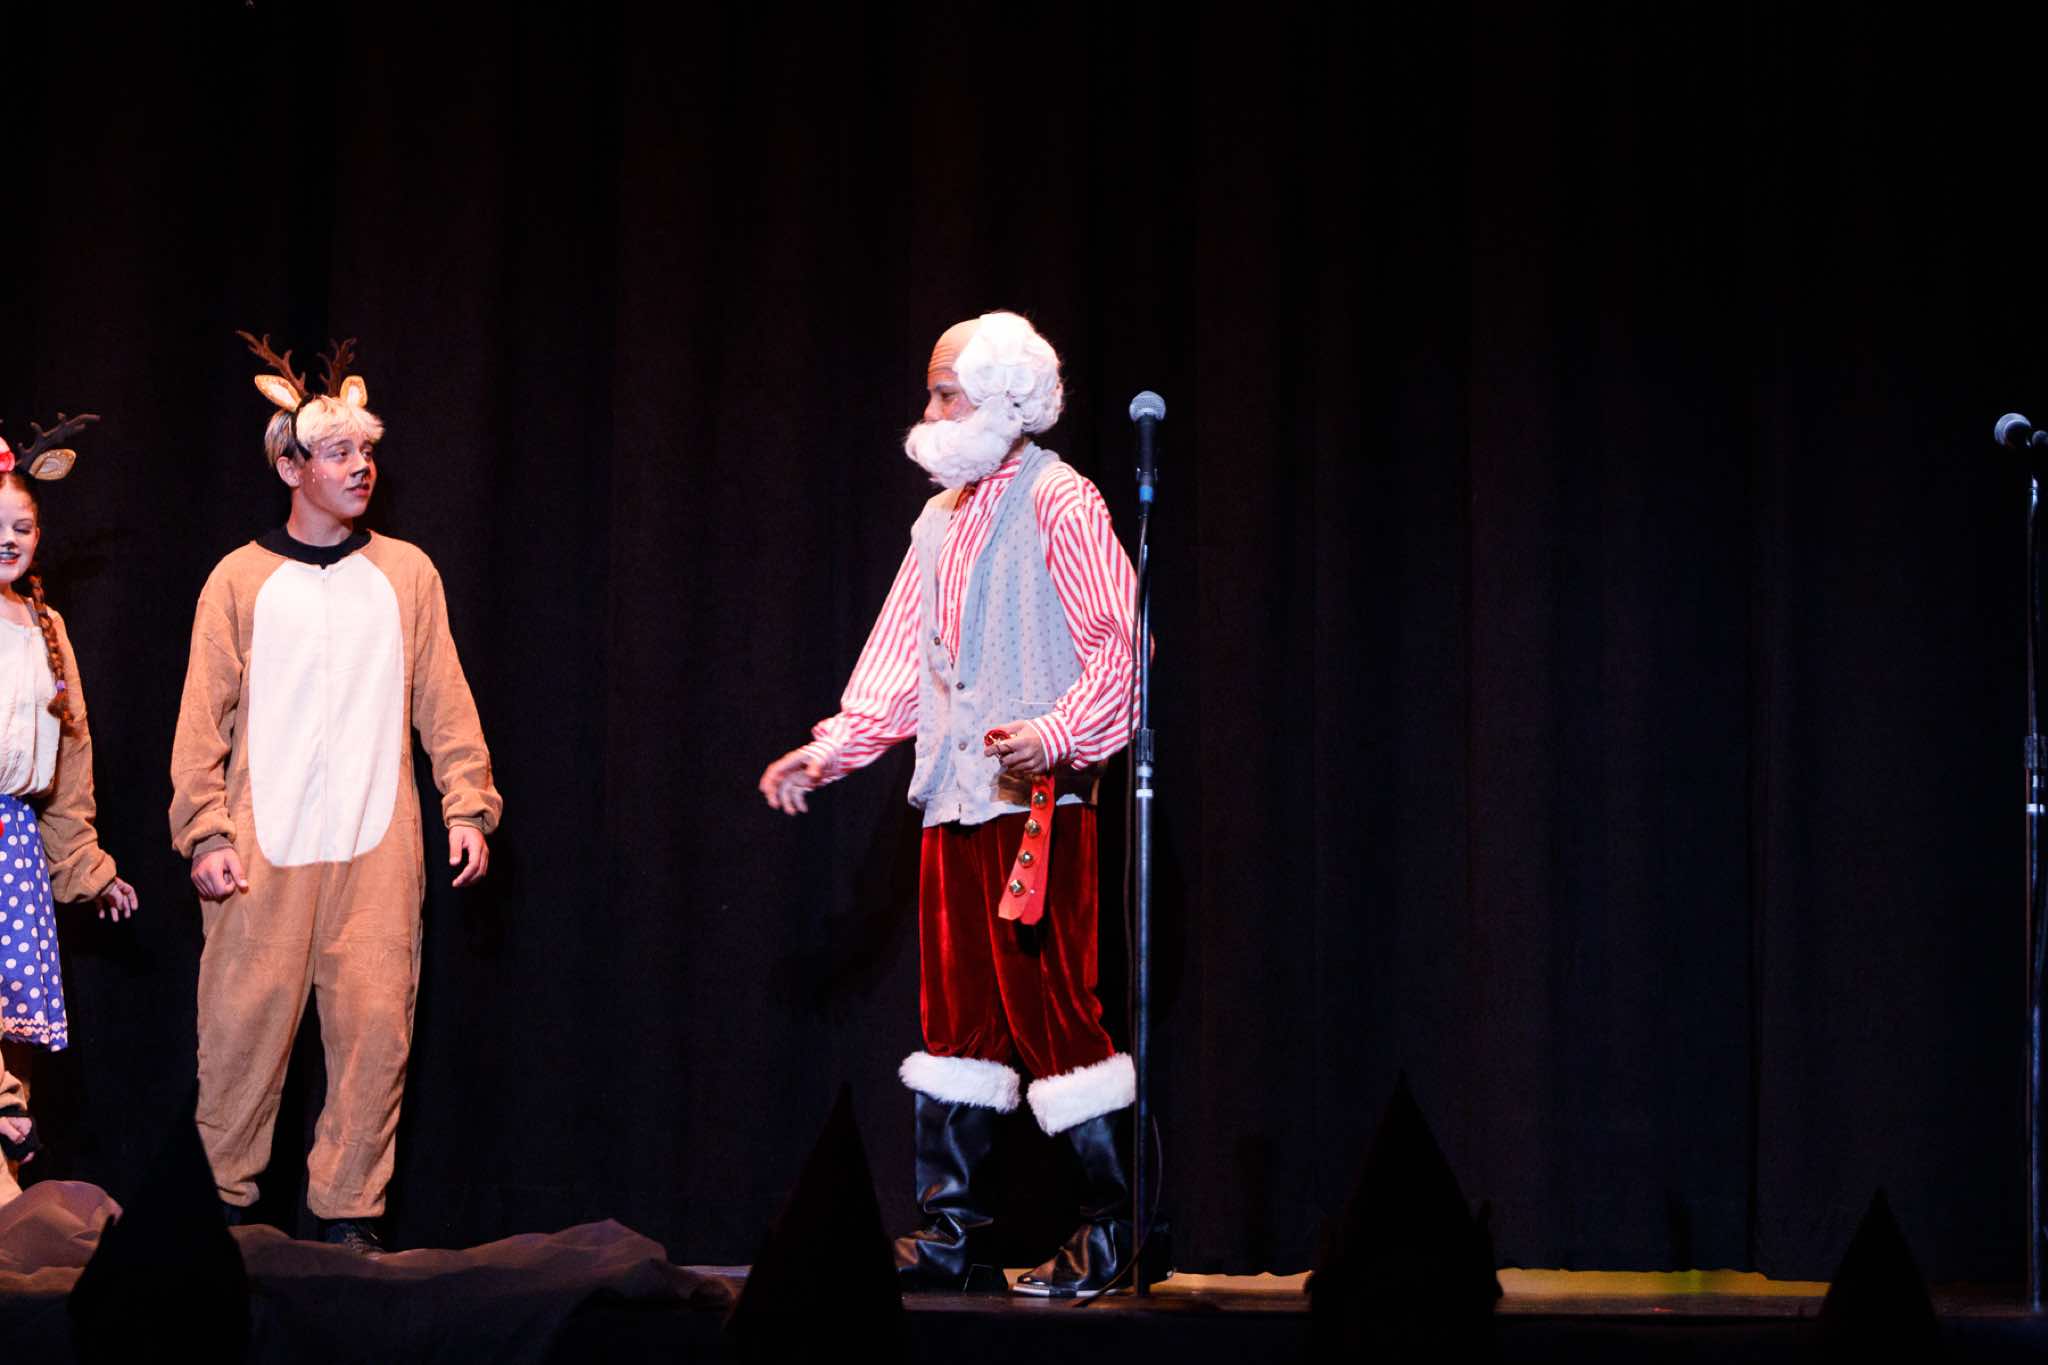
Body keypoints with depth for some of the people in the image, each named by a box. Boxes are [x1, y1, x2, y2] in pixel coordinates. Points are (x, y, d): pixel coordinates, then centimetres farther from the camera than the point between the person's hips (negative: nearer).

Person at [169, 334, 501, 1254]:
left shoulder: (405, 574, 10)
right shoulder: (242, 580, 6)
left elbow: (443, 704, 10)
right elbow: (205, 719, 3)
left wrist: (468, 804, 1)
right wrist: (207, 833, -5)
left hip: (377, 849, 1)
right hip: (264, 850, -1)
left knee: (375, 1030, -3)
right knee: (243, 1029, -2)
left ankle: (349, 1215, 6)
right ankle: (226, 1206, 11)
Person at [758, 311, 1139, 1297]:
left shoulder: (1058, 504, -6)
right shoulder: (943, 520, 19)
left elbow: (1119, 643, -13)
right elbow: (900, 663, 22)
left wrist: (1057, 734, -26)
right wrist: (829, 751, 13)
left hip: (1038, 798, -8)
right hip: (954, 799, 8)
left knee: (1051, 1010, -8)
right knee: (957, 1018, 8)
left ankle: (1104, 1235, -1)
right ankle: (950, 1234, 12)